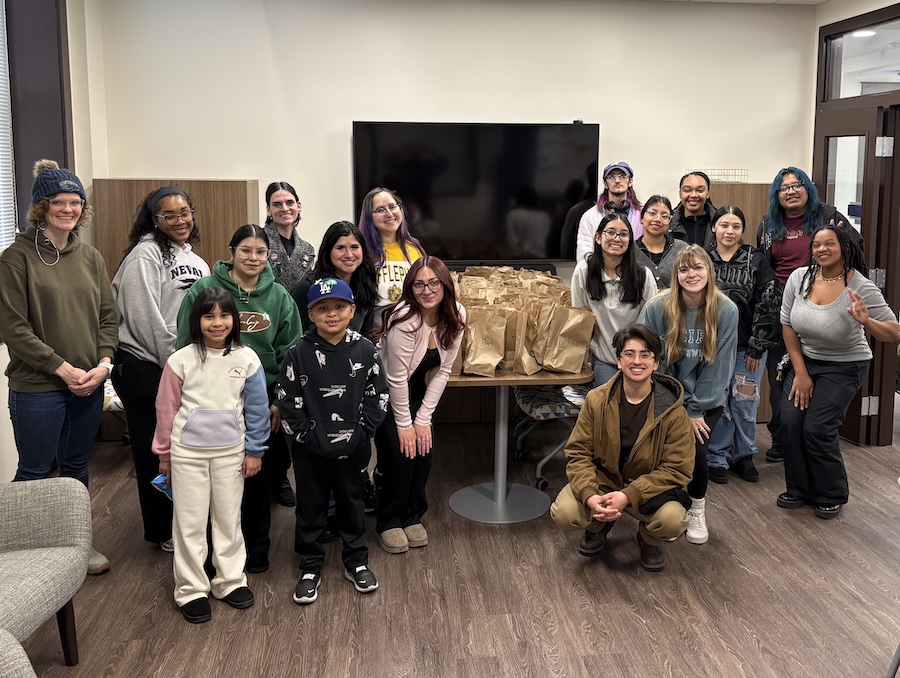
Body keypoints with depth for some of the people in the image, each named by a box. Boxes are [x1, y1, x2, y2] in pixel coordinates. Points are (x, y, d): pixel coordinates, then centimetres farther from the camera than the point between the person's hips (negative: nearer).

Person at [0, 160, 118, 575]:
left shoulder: (90, 257, 7)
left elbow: (108, 315, 9)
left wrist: (104, 362, -6)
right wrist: (62, 368, -15)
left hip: (89, 385, 5)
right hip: (37, 387, -5)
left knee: (76, 467, 17)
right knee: (34, 473, 7)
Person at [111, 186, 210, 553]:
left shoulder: (195, 262, 14)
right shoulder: (145, 255, -10)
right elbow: (147, 320, -17)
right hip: (146, 368, -7)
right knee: (154, 451, 5)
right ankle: (162, 531, 19)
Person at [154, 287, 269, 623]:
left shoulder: (247, 359, -6)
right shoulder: (180, 360, -8)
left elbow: (257, 408, 1)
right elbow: (166, 409, 1)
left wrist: (254, 450, 2)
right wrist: (164, 453, 6)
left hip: (230, 453, 1)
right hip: (187, 453, -1)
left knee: (229, 519, 13)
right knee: (190, 522, 7)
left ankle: (230, 580, 28)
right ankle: (191, 589, 20)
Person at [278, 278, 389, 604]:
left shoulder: (365, 350, -5)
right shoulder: (299, 353, -9)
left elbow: (377, 397, -1)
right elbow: (288, 402, -6)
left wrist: (360, 433, -7)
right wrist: (308, 436, -10)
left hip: (353, 448, 1)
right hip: (310, 449, -1)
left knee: (351, 503, 15)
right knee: (310, 506, 11)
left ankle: (356, 562, 32)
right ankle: (310, 568, 25)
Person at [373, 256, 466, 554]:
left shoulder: (455, 315, -14)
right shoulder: (404, 318, -31)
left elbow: (442, 370, -8)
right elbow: (396, 378, -24)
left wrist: (423, 419, -9)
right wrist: (404, 424, -16)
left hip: (418, 390, 5)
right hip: (385, 393, -5)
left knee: (423, 451, -3)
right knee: (400, 455, -11)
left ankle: (412, 516, 19)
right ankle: (388, 522, 11)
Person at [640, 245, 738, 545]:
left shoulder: (726, 310, -14)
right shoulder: (657, 308, -16)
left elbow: (719, 366, -11)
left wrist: (695, 411, -11)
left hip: (708, 399, 0)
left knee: (694, 450, -17)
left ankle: (697, 509, 12)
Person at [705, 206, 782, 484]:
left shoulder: (756, 260, -3)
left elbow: (769, 304, -5)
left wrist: (757, 347, -7)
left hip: (748, 347, 0)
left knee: (745, 403, 6)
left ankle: (744, 455, 24)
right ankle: (717, 458, 18)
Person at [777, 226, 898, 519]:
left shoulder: (861, 287, -20)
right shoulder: (799, 277, -10)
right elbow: (787, 325, -1)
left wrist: (867, 322, -38)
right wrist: (800, 372, -4)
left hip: (844, 368, -4)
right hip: (804, 361, 4)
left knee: (817, 429, -13)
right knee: (790, 423, -8)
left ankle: (832, 497, 11)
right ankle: (799, 490, 13)